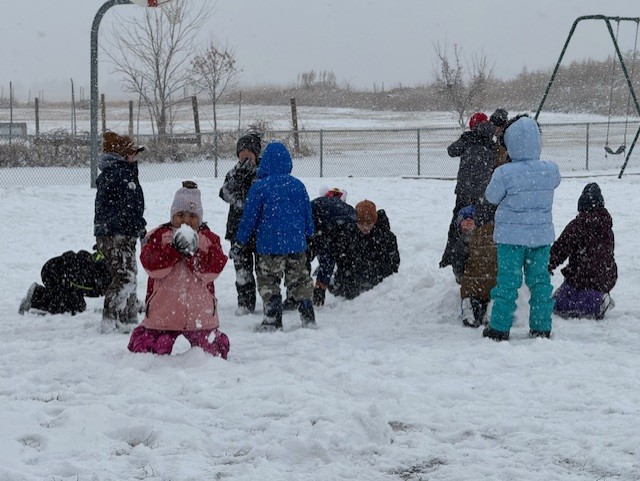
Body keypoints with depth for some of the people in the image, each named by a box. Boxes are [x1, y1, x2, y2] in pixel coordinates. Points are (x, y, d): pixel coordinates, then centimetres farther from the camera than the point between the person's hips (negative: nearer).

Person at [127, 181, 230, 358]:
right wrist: (174, 248, -24)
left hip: (200, 313, 1)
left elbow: (210, 272, -10)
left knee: (211, 351, 7)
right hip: (162, 312, -1)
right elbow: (152, 267, -14)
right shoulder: (158, 236, 2)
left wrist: (194, 251, -22)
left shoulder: (209, 239, 5)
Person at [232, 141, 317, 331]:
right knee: (300, 281, 14)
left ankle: (273, 321, 3)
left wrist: (240, 243, 4)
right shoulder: (297, 185, 3)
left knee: (268, 282, 6)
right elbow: (308, 215, 13)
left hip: (270, 244, -4)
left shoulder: (259, 187, -8)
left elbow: (249, 217, -5)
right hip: (296, 243, 4)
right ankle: (308, 318, 15)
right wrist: (308, 235, 30)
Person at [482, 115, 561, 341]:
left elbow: (491, 197, -4)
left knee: (508, 280, 4)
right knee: (540, 280, 13)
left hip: (511, 236, -3)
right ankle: (542, 327, 16)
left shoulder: (504, 173, -18)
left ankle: (499, 328, 8)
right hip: (542, 235, 3)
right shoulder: (551, 170, -7)